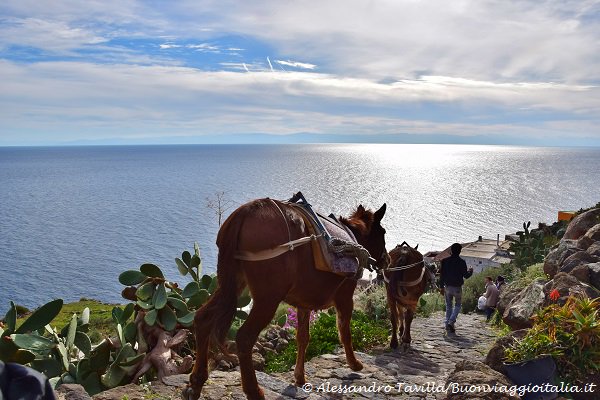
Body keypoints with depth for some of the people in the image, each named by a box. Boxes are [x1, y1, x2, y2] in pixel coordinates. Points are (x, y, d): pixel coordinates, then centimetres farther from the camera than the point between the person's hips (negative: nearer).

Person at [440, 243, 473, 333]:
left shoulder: (445, 261, 0)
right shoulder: (462, 262, -8)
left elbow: (442, 275, 1)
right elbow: (465, 275, -3)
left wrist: (442, 286, 7)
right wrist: (470, 271, 18)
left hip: (447, 287, 3)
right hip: (457, 287, -3)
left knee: (448, 306, 15)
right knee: (458, 305, 10)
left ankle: (447, 323, 13)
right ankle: (451, 322, -7)